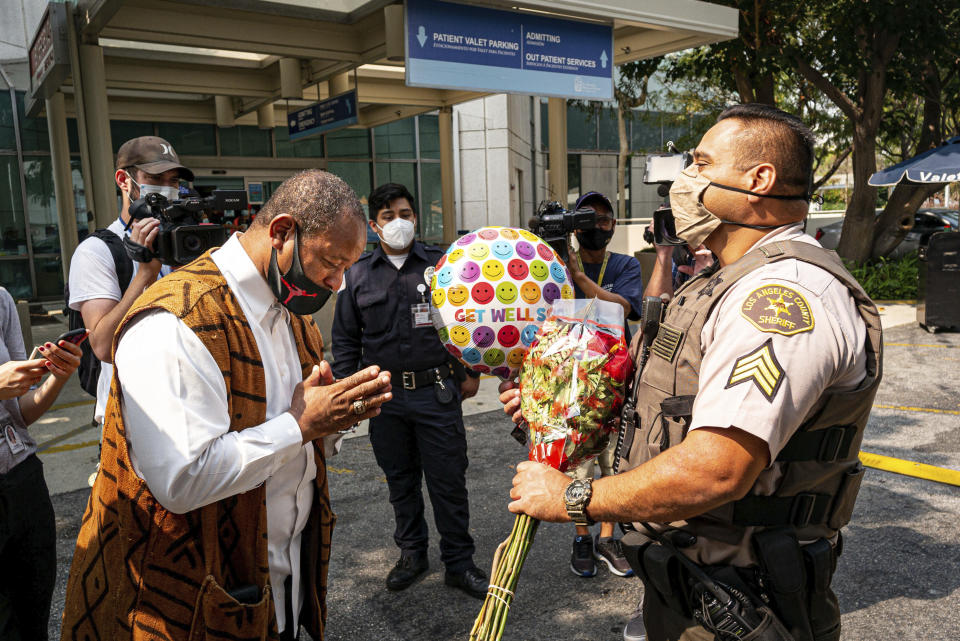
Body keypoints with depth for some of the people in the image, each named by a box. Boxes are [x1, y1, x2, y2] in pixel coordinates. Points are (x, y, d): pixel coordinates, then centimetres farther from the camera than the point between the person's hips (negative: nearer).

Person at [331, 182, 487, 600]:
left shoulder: (441, 264, 2)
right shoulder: (358, 275, 6)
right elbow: (345, 338, 10)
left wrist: (471, 373, 4)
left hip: (438, 393, -2)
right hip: (385, 396, 2)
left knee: (448, 482, 4)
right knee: (400, 482, 15)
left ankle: (459, 563, 20)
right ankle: (412, 554, 33)